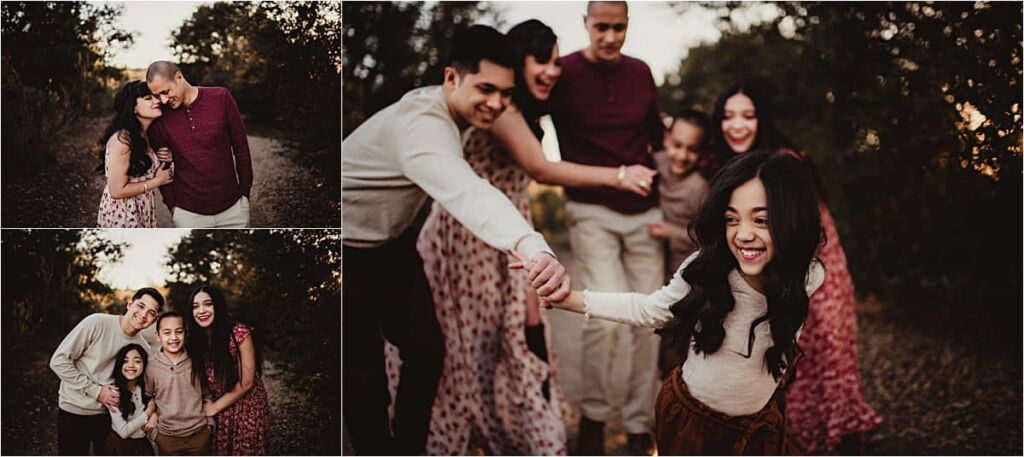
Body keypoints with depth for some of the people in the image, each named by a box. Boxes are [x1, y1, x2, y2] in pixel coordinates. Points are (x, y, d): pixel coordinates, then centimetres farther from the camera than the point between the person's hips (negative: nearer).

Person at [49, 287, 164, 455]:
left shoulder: (144, 348, -3)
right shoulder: (96, 323, -16)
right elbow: (59, 361, -16)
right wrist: (96, 391, -17)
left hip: (109, 414, 4)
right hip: (74, 412, -3)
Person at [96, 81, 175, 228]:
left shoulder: (144, 136, 5)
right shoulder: (122, 139, -22)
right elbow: (117, 190, -23)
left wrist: (165, 159, -4)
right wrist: (158, 181, -15)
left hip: (141, 210, 8)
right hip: (122, 215, -8)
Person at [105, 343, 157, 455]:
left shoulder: (146, 386, -6)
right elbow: (123, 431, -21)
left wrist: (154, 415, -13)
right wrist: (148, 413, -14)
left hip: (143, 445, 4)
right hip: (120, 446, -4)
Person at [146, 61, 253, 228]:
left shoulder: (221, 98, -6)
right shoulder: (160, 117, -3)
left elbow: (241, 147, 1)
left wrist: (245, 191, 2)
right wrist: (171, 204, 3)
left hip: (232, 207, 0)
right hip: (188, 213, 0)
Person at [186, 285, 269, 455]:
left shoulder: (239, 333, -19)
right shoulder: (196, 340, -4)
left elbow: (246, 383, -17)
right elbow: (200, 378, 5)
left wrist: (214, 407, -11)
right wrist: (207, 403, -14)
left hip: (247, 411, -4)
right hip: (218, 414, 4)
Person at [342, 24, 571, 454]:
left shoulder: (449, 110, -5)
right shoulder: (421, 124, -36)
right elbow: (466, 192, -56)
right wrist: (534, 248, -71)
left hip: (392, 241, 9)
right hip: (348, 251, -9)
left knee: (426, 348, 8)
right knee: (362, 369, -5)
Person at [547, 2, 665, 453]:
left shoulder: (640, 72, 7)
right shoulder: (564, 73, -6)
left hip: (645, 210, 5)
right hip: (592, 211, -4)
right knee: (607, 314, -19)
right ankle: (593, 416, 3)